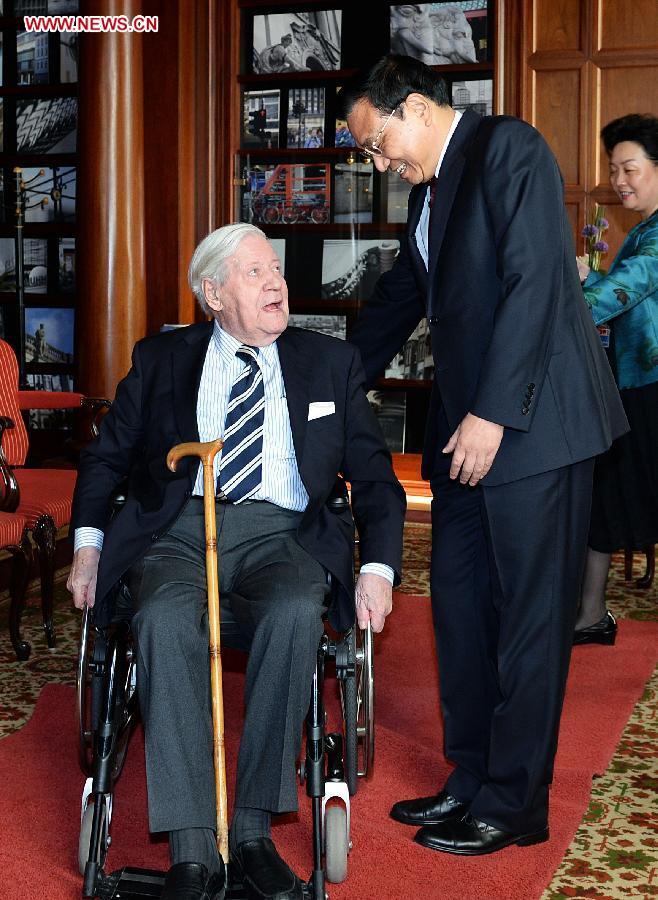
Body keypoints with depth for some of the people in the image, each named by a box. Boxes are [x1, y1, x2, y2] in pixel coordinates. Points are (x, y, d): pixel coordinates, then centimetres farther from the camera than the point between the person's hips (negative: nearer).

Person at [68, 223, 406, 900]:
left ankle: (253, 832, -25)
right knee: (165, 620, -35)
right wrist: (88, 544, 4)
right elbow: (106, 457, 21)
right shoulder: (160, 360, 17)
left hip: (280, 536, 0)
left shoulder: (330, 362, 17)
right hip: (178, 532, 0)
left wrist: (378, 570, -1)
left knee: (295, 613, -35)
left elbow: (374, 476, 15)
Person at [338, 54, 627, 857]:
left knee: (527, 615, -1)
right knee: (459, 602, 12)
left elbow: (533, 280, -18)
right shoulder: (428, 191, 19)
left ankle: (514, 805, 10)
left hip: (531, 424, -9)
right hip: (467, 427, 9)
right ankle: (471, 781, 24)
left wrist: (493, 414, -20)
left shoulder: (508, 148, -9)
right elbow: (398, 302, 27)